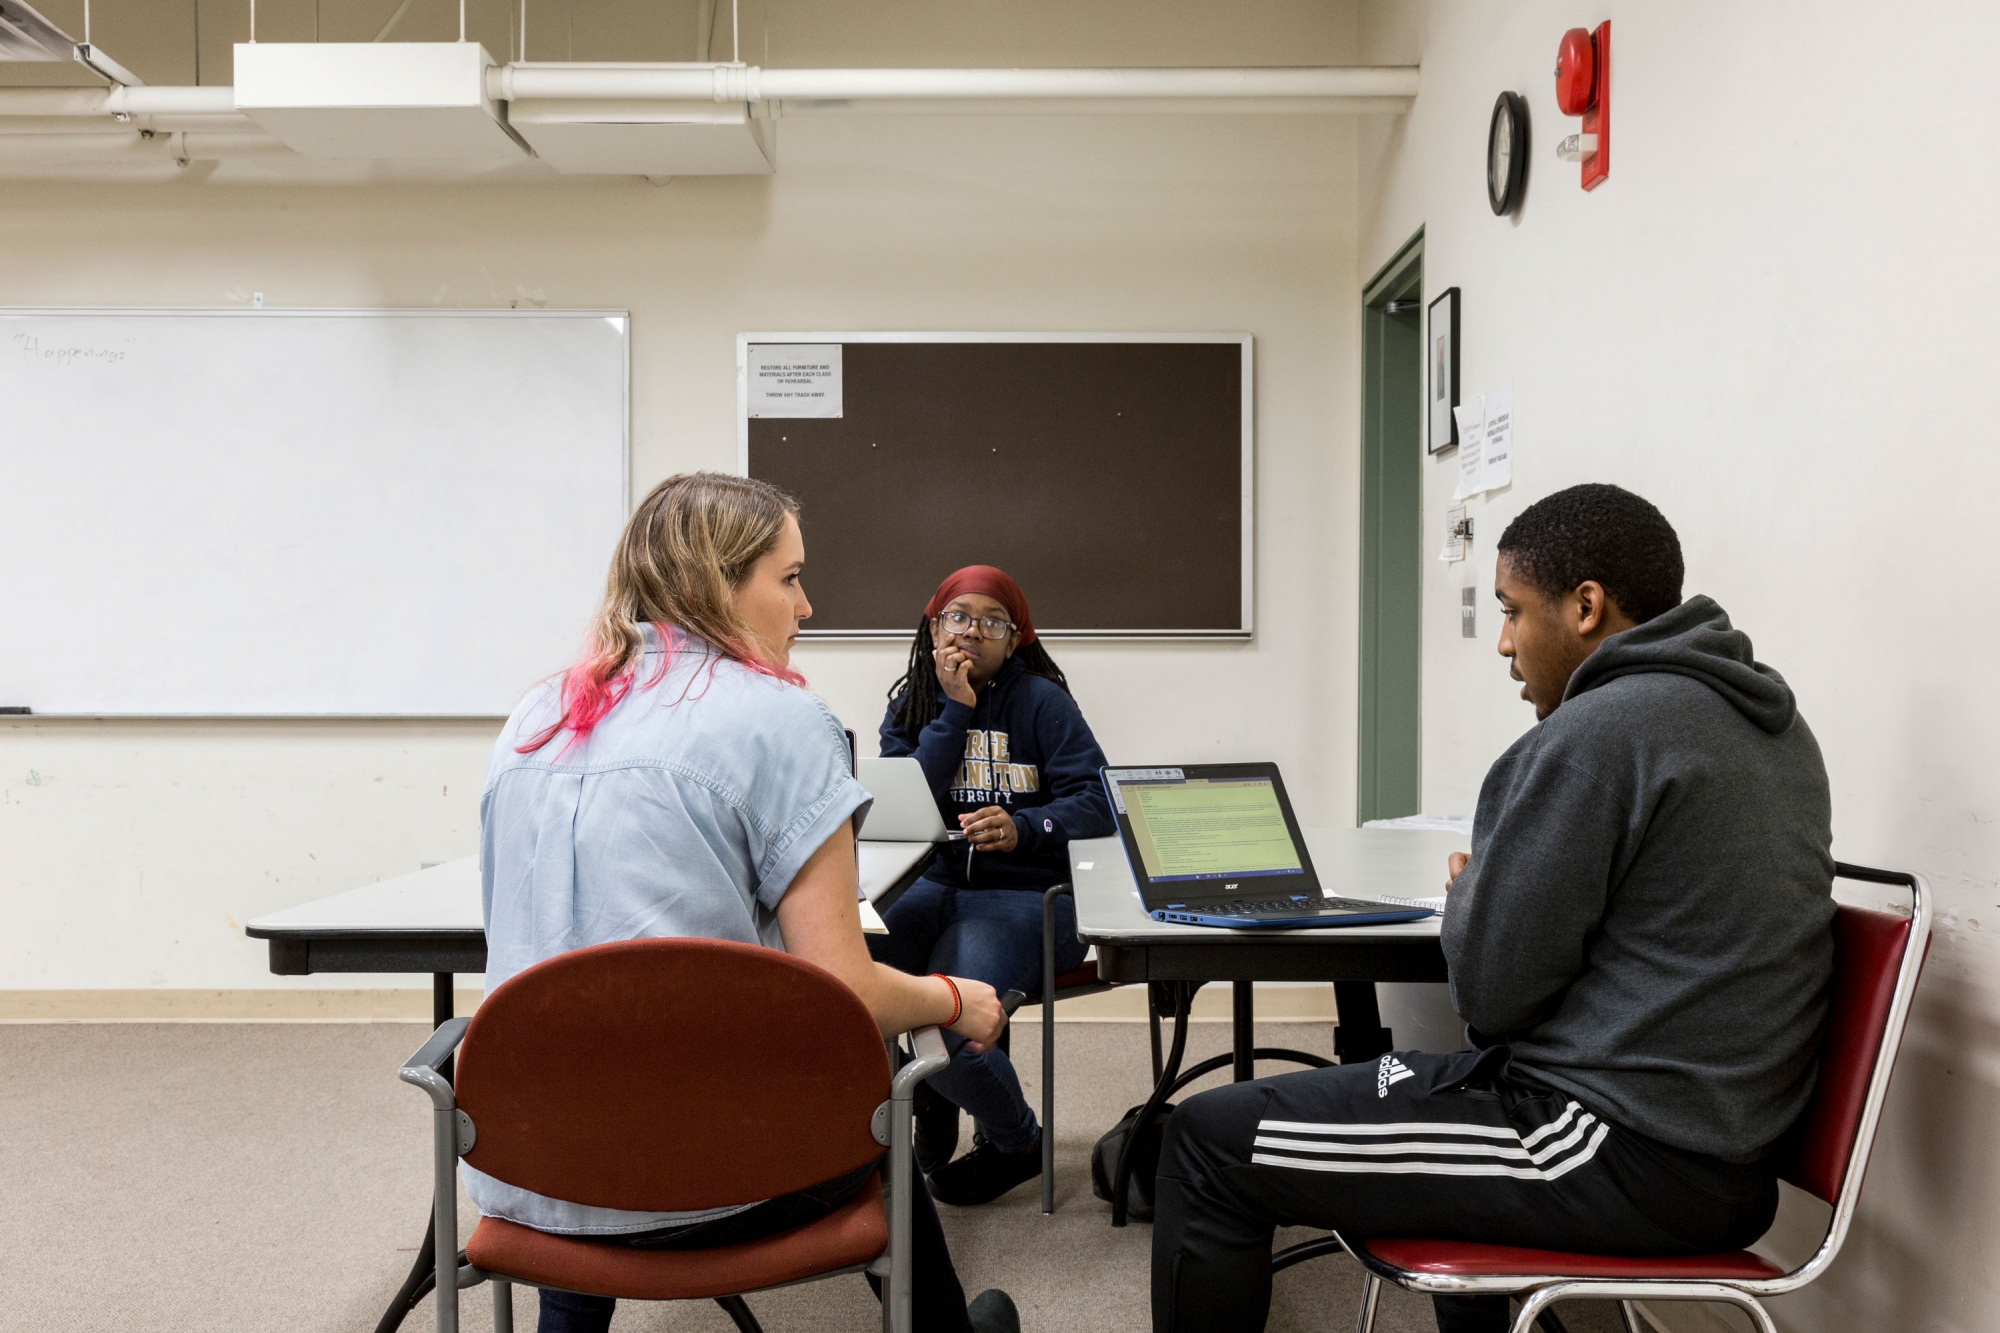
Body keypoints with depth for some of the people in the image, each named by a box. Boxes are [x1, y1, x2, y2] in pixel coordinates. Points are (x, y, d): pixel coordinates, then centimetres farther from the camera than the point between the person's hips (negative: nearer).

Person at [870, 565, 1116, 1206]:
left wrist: (1023, 829, -26)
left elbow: (1098, 804, -8)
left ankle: (1017, 1142, 7)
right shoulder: (911, 706, 10)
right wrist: (954, 711, -9)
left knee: (946, 1020, -29)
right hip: (933, 886, 4)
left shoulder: (1040, 701, 1)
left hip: (1025, 894, -4)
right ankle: (931, 1102, 5)